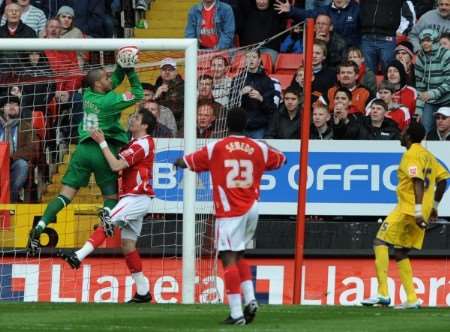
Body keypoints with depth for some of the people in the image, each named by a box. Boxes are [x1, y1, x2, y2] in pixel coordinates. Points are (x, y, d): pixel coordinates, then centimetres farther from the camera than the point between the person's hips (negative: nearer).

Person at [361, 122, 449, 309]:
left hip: (408, 209, -9)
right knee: (401, 253, 14)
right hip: (421, 212, 9)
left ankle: (383, 294, -17)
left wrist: (418, 211, -27)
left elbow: (418, 181, -21)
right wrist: (434, 206, 22)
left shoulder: (411, 155, -9)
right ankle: (412, 299, 8)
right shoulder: (427, 155, 18)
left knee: (380, 243, -9)